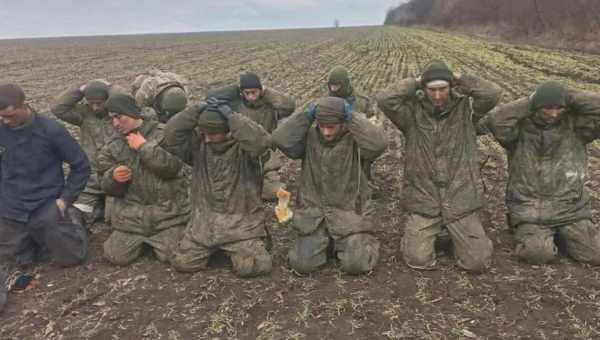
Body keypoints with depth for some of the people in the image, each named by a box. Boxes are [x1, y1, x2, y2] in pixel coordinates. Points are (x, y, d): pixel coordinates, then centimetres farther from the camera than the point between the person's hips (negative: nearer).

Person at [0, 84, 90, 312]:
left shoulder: (50, 130, -13)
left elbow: (81, 165, -6)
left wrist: (66, 198, -9)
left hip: (47, 208, -3)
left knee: (70, 258, 3)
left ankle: (71, 227, 29)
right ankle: (35, 242, 28)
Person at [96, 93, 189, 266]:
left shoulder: (163, 134, -6)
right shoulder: (112, 148, 6)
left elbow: (172, 166, -20)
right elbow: (108, 187, 5)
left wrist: (144, 146, -18)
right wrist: (113, 177, -19)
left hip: (168, 211, -3)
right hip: (131, 214, 4)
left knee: (171, 256, -10)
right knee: (116, 257, -1)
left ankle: (154, 240, 25)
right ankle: (143, 241, 29)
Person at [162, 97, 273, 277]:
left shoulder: (244, 147, -12)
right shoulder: (198, 144, 0)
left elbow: (262, 141, -34)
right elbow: (171, 136, -14)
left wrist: (230, 114, -30)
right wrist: (197, 109, -20)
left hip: (241, 222, -4)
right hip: (204, 222, 4)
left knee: (251, 267, -18)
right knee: (183, 263, 1)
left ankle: (252, 247, 18)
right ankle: (213, 248, 30)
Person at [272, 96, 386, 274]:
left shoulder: (355, 139, -8)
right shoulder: (309, 137, -2)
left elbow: (378, 144, -29)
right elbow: (281, 139, -17)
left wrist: (352, 117, -22)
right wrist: (307, 116, -16)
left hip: (349, 214, -2)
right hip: (314, 214, 2)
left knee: (356, 264, -12)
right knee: (302, 264, -7)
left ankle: (363, 241, 23)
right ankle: (325, 242, 25)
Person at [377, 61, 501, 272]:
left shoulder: (465, 109, 0)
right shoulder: (413, 113, -4)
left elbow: (492, 94, -17)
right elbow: (384, 100, -18)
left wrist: (460, 79, -6)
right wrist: (414, 84, -8)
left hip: (460, 201, 1)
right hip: (423, 202, -1)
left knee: (478, 262, -1)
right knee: (418, 260, -9)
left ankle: (457, 233, 30)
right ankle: (423, 233, 24)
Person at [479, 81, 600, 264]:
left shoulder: (574, 124, 0)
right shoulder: (520, 127, -6)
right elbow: (495, 120, -26)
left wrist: (569, 97, -12)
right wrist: (529, 103, -17)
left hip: (570, 207, 3)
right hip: (530, 207, -3)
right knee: (538, 254, -21)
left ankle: (562, 233, 24)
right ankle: (529, 231, 13)